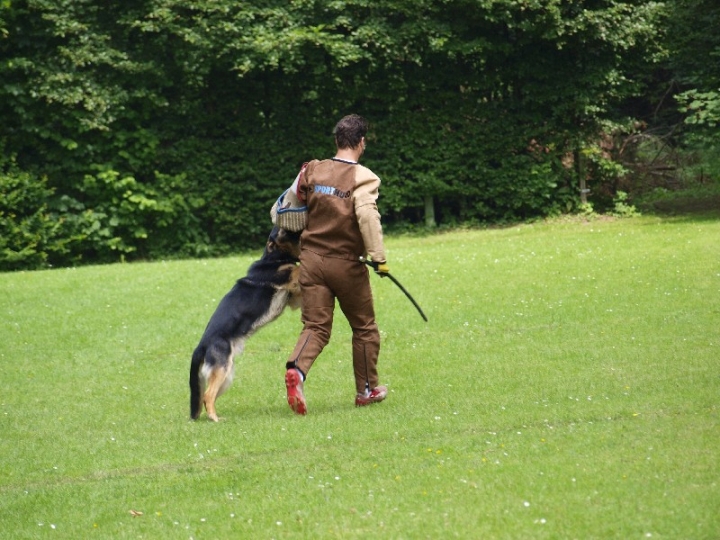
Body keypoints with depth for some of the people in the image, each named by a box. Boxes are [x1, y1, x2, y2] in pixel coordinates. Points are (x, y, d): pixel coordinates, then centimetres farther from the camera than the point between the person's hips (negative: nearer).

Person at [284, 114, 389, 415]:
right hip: (346, 264, -4)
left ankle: (296, 370, -26)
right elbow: (367, 215, -25)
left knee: (316, 326, 2)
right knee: (364, 327, 14)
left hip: (312, 258, 4)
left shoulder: (313, 171, 5)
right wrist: (378, 257, -24)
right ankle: (367, 390, 22)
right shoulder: (362, 177, -11)